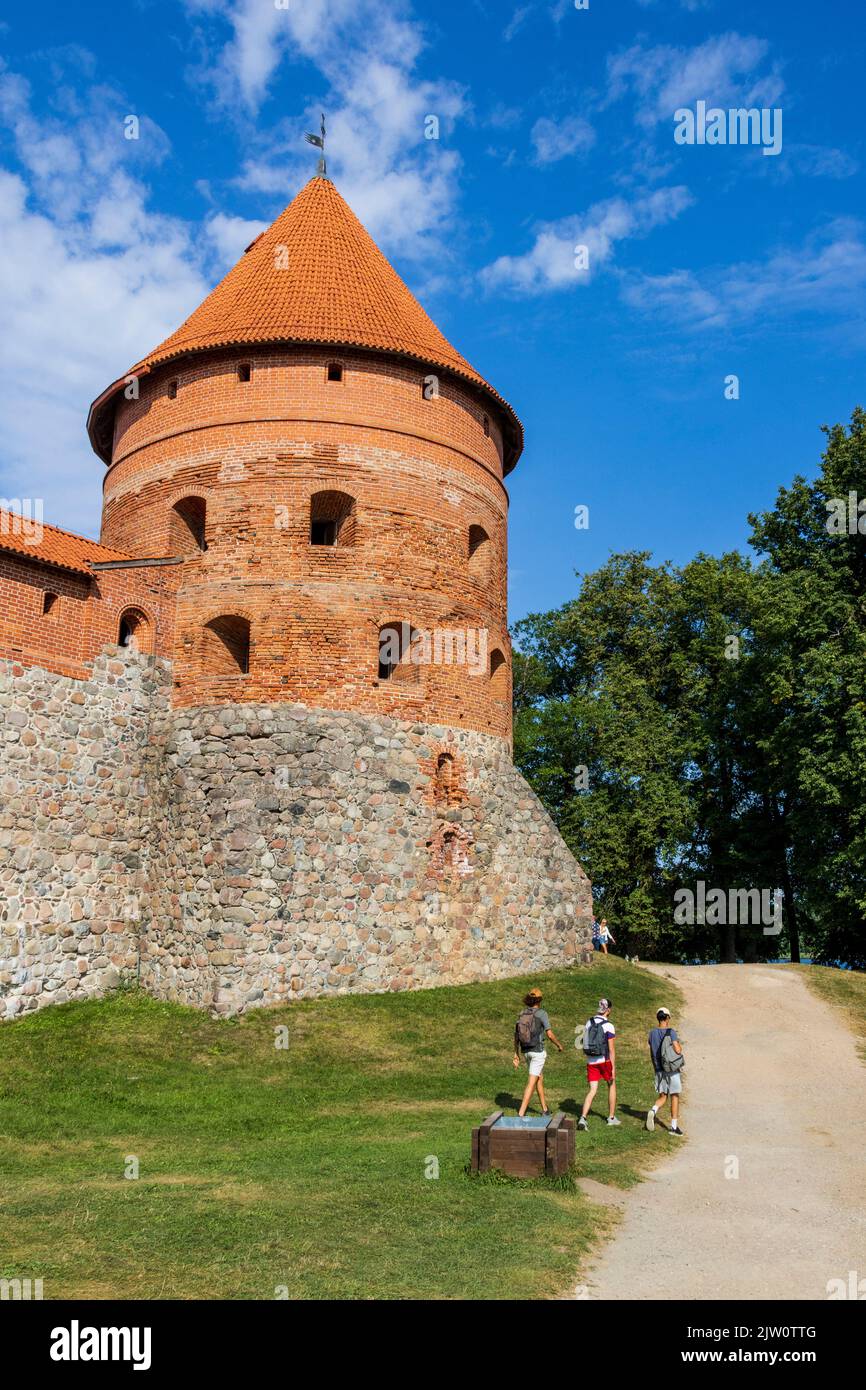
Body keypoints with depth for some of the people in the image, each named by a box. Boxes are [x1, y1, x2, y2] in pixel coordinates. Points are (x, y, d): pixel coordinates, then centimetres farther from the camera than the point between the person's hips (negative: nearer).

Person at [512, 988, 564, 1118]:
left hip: (526, 1051, 6)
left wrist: (516, 1054, 11)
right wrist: (559, 1045, 6)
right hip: (538, 1051, -6)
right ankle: (521, 1114, -14)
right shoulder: (541, 1013, -13)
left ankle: (545, 1109, 36)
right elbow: (550, 1035, -13)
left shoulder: (522, 1013, 4)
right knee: (532, 1083, -6)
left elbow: (516, 1035, 5)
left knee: (539, 1077, 25)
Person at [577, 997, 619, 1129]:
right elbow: (611, 1049, -14)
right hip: (605, 1061, -4)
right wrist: (613, 1068, -10)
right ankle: (611, 1117, 28)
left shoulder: (588, 1022, 4)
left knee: (592, 1091, 4)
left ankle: (583, 1118, -14)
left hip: (591, 1062, 4)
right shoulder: (609, 1026, -13)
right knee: (612, 1086, 20)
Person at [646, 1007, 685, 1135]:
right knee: (675, 1096, 8)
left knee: (663, 1097, 12)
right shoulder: (671, 1032, -12)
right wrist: (680, 1045, 3)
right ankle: (674, 1126, 10)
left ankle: (653, 1111, -18)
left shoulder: (652, 1033, 4)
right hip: (673, 1070, -4)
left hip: (659, 1070, 4)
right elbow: (678, 1050, -19)